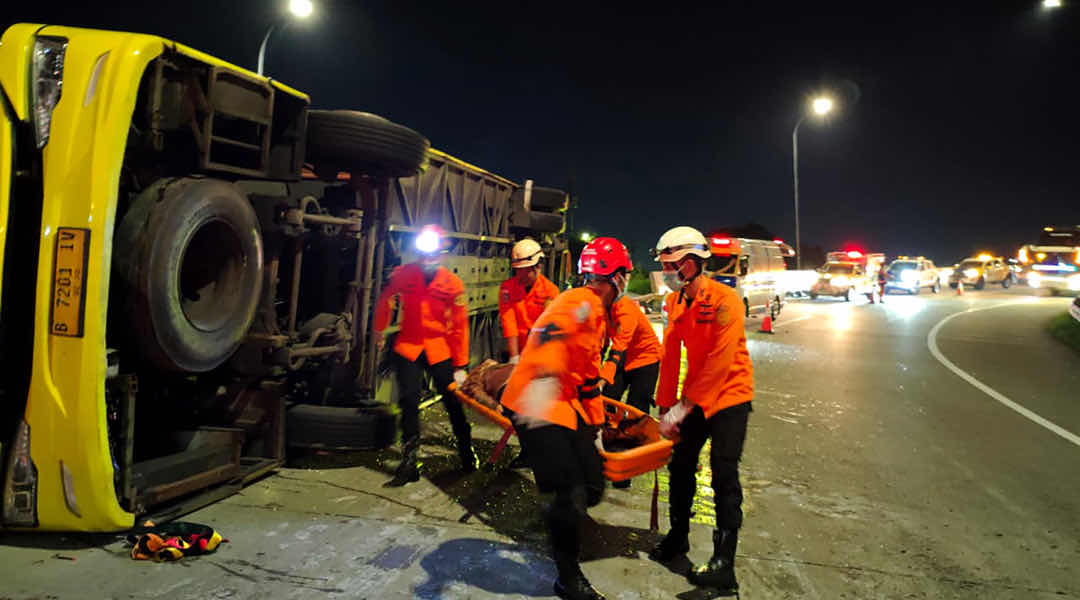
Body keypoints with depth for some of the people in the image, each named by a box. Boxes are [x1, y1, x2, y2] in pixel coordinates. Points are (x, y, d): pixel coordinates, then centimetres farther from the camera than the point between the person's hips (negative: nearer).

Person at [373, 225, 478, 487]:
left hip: (439, 350, -1)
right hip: (407, 347, 1)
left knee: (453, 402, 5)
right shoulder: (402, 275, -7)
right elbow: (385, 301, 12)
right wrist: (380, 332, 22)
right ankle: (409, 463, 11)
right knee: (408, 402, -1)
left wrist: (460, 366, -5)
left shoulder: (452, 284, -10)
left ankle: (467, 453, 25)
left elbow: (460, 326, -6)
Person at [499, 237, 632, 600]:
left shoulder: (597, 314, 18)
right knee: (572, 494, -10)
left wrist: (596, 427, 26)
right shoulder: (581, 302, -13)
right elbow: (550, 333, -35)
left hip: (567, 404, 10)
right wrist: (543, 380, -53)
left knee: (592, 488, 7)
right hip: (537, 405, -10)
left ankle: (558, 523, 37)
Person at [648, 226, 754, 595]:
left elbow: (718, 364, -25)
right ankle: (678, 535, 31)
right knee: (680, 464, 11)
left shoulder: (725, 301, -21)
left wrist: (682, 409, -24)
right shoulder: (675, 302, 1)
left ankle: (724, 564, -2)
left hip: (729, 395, -7)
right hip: (696, 395, 7)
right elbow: (670, 356, 3)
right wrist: (665, 406, 1)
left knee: (723, 475, -9)